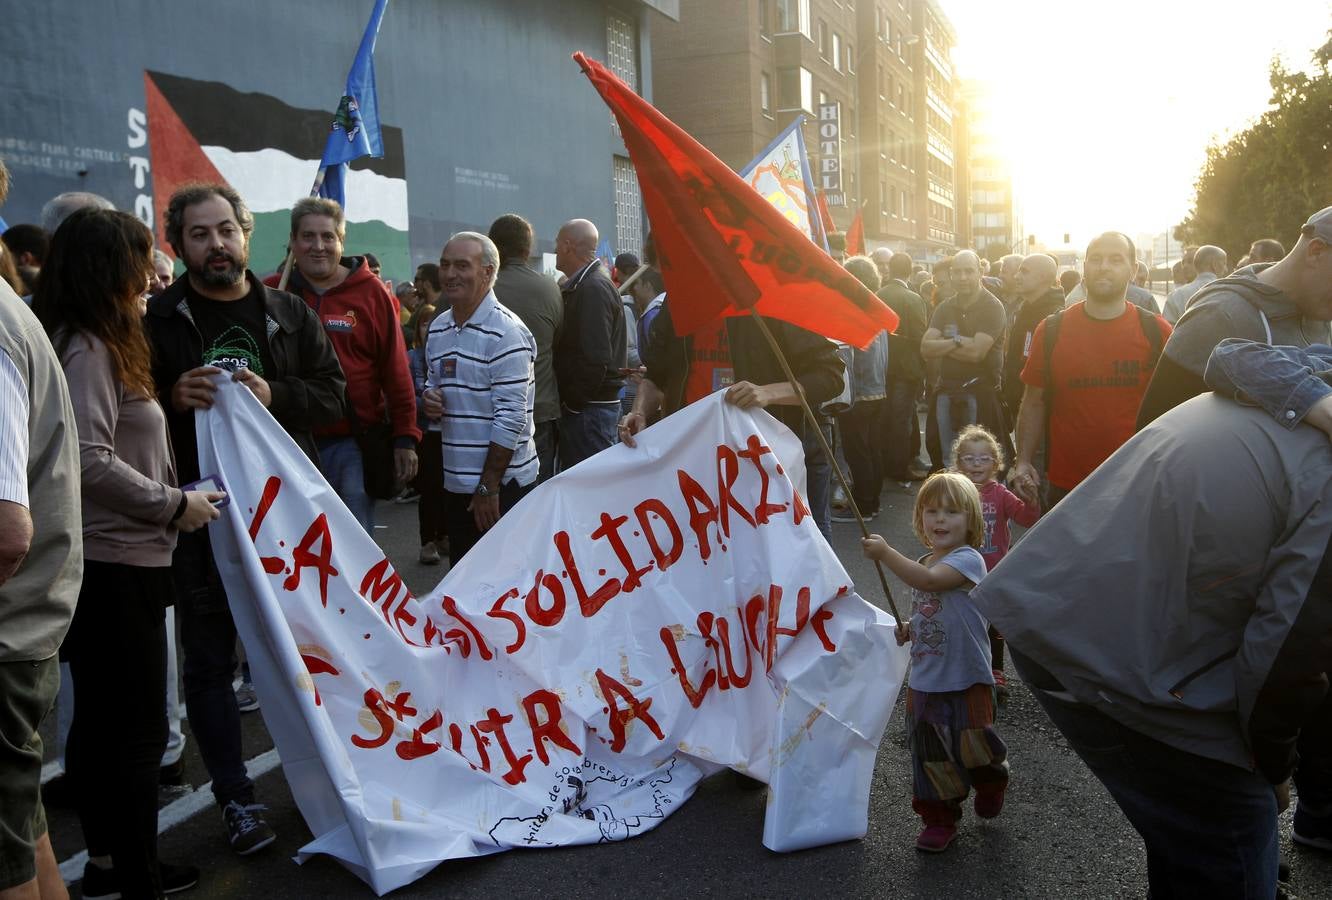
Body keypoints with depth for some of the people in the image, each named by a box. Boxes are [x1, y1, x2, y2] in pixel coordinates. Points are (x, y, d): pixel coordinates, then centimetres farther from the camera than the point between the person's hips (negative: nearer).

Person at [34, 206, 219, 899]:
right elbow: (89, 461, -23)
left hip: (107, 563, 10)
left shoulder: (96, 343, 15)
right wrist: (174, 505, -14)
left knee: (99, 720, 18)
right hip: (115, 565, -10)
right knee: (137, 728, -1)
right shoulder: (87, 347, -15)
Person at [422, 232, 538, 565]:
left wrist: (488, 486, -18)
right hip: (455, 481, 7)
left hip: (502, 484, -7)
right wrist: (429, 399, -2)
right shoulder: (438, 328, 11)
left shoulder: (506, 332, -14)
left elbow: (511, 418, -18)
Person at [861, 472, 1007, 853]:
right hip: (924, 681, 7)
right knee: (930, 755, 12)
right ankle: (940, 818, 28)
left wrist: (885, 553, -30)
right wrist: (909, 630, 3)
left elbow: (928, 581, -33)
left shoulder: (968, 559, -15)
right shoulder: (922, 565, 10)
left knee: (972, 748, 3)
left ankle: (991, 779, 36)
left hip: (966, 681, -7)